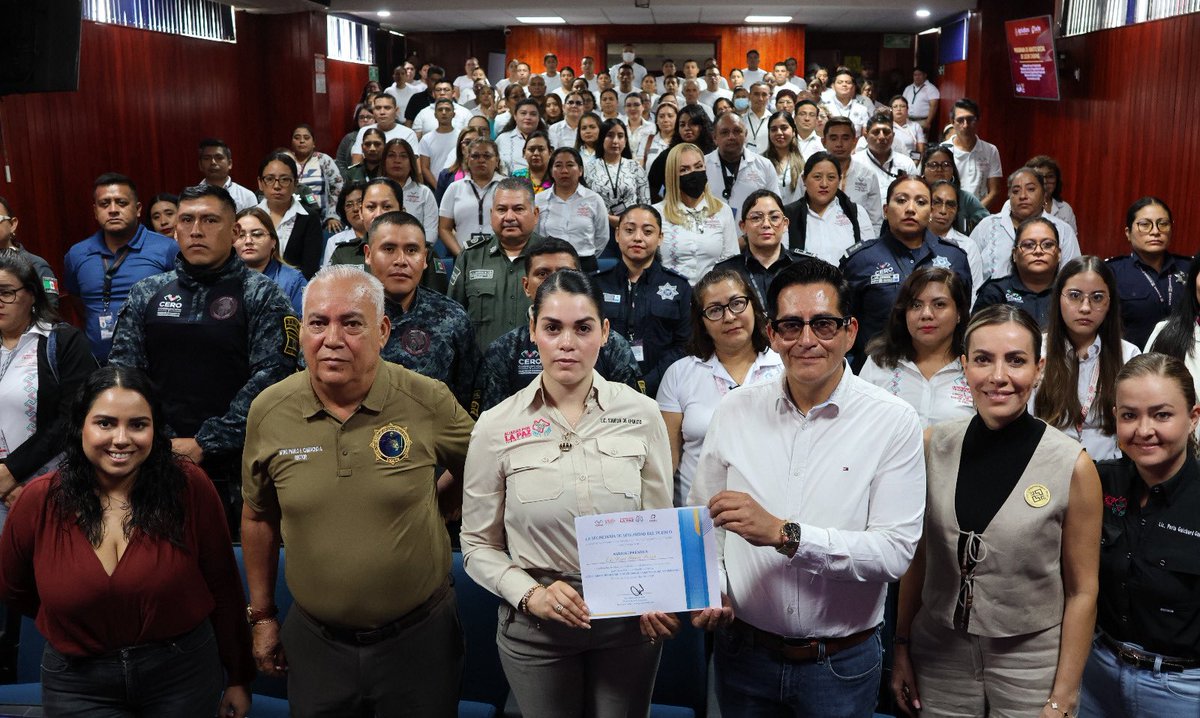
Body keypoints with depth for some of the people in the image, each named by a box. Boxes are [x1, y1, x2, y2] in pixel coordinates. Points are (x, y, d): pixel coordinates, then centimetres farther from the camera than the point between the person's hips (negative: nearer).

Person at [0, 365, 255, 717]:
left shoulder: (189, 487, -15)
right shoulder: (40, 501, -13)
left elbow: (222, 587, -5)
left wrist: (238, 677, 1)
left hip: (183, 675, 0)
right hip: (79, 687, 0)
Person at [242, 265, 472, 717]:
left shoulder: (429, 401, -12)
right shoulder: (268, 411, -6)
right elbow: (258, 518, 7)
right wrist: (262, 616, 11)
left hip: (419, 636, -1)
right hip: (315, 640, 2)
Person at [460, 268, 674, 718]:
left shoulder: (641, 414, -5)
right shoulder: (496, 428, -7)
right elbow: (479, 546, 0)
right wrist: (531, 595, -15)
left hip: (630, 624, 1)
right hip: (536, 629, -1)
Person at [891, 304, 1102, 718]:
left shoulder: (1073, 466, -13)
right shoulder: (933, 446, -5)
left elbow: (1082, 592, -7)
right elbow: (917, 556, 5)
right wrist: (901, 648, 5)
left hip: (1030, 663, -2)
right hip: (939, 655, 2)